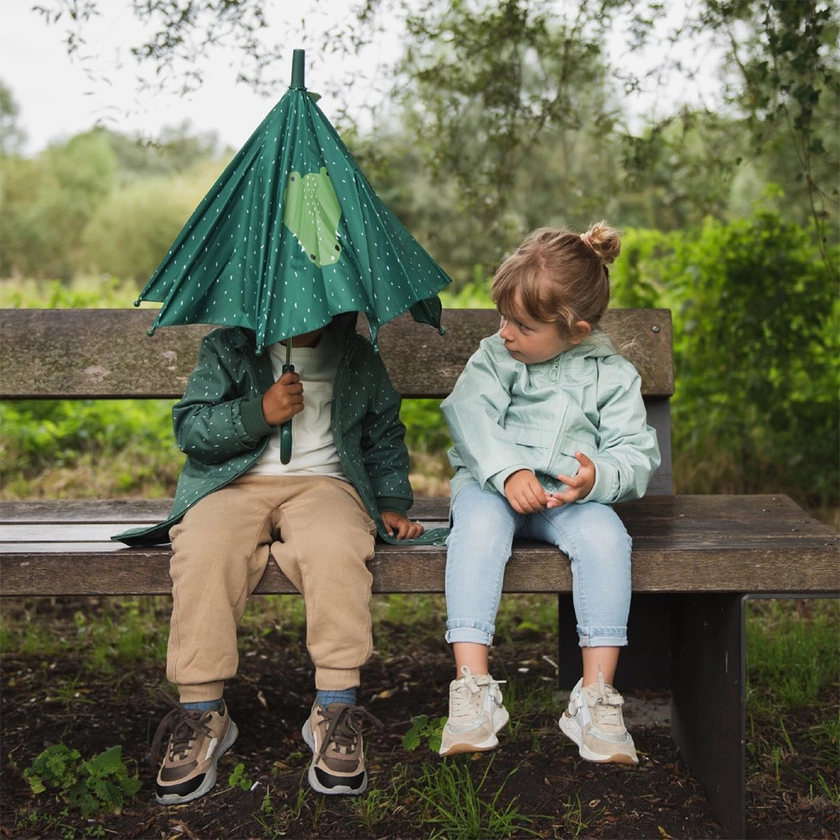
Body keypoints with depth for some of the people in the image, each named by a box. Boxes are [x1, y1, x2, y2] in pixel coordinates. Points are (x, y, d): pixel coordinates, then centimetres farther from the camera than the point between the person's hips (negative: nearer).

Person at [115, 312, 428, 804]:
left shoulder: (358, 358, 15)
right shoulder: (228, 349, 9)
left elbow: (385, 436, 24)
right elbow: (188, 429, 2)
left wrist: (392, 503, 12)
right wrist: (260, 412, -11)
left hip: (323, 482, 0)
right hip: (233, 483, 0)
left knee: (337, 547, -35)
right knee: (204, 551, -33)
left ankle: (335, 712, -28)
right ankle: (202, 713, -21)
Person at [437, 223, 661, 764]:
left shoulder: (613, 375, 6)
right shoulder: (495, 358, 7)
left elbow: (636, 454, -1)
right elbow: (472, 415, -12)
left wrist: (599, 477, -26)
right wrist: (509, 471, -30)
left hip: (570, 496, 0)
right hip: (492, 483, 0)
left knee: (605, 534, -32)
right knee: (481, 525, -35)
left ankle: (597, 694, -27)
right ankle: (473, 686, -37)